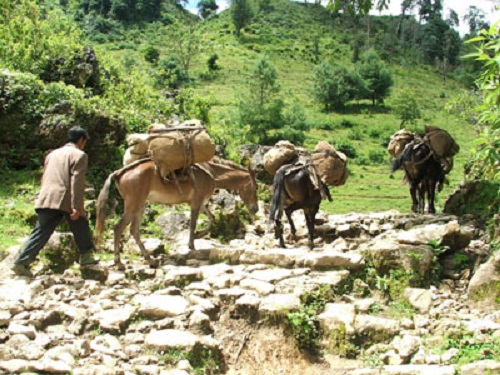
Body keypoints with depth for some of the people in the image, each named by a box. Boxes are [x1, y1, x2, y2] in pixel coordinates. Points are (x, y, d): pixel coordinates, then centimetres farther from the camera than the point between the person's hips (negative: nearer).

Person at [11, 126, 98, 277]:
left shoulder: (53, 153, 22)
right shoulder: (79, 155, 0)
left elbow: (44, 178, 23)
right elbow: (77, 181, -11)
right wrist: (76, 207, -16)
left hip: (46, 199, 6)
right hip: (66, 200, -6)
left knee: (40, 233, 4)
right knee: (81, 228, 14)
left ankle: (21, 263, -4)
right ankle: (86, 256, 23)